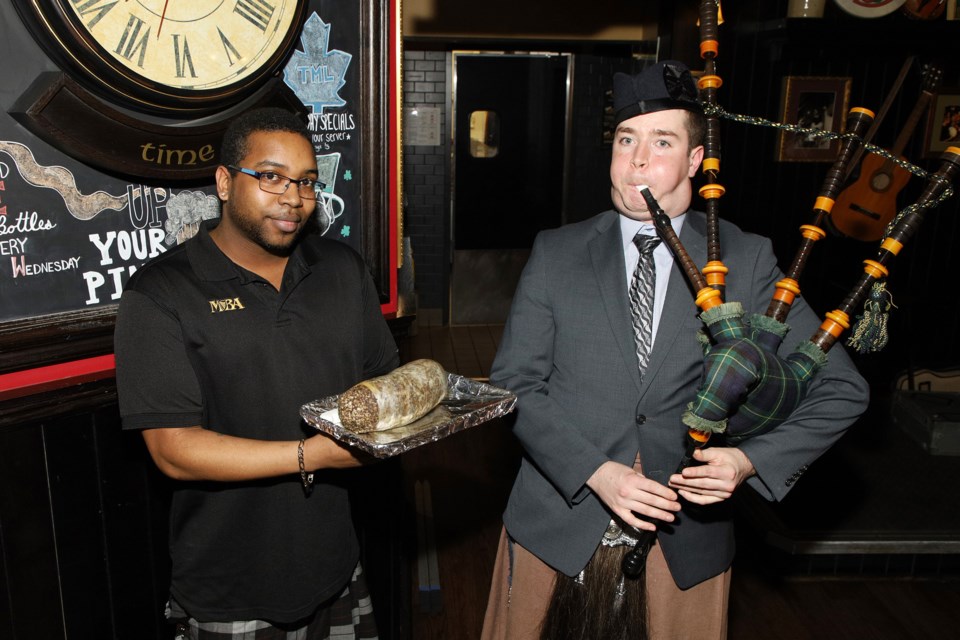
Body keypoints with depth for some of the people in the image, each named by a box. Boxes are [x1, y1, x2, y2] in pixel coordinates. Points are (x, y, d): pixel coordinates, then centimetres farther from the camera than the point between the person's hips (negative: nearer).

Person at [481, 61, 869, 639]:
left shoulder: (746, 260, -3)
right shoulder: (556, 253, -2)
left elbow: (841, 390, -1)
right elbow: (515, 383, -5)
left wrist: (753, 460, -16)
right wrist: (595, 472, -17)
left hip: (686, 544, 0)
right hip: (557, 531, 1)